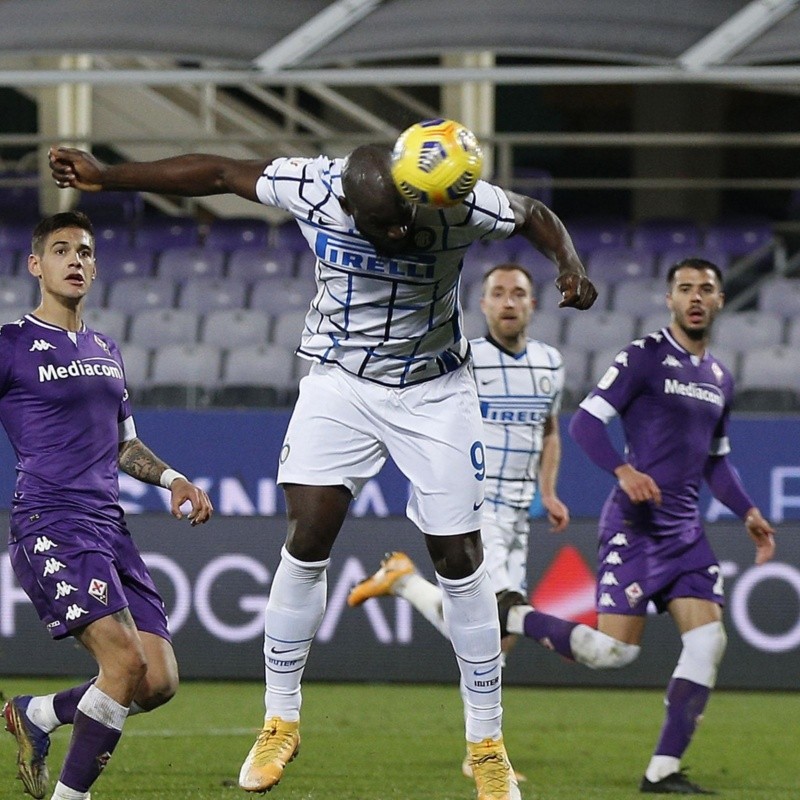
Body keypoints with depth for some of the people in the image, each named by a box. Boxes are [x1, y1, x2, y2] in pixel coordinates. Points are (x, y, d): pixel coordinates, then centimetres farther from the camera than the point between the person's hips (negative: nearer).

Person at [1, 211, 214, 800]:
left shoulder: (107, 351, 21)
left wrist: (172, 479, 13)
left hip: (109, 526, 7)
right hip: (49, 525, -7)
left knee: (159, 682, -3)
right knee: (126, 661, -23)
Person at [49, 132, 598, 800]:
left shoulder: (458, 205, -26)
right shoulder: (310, 187, -22)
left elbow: (535, 217, -7)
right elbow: (218, 173, -8)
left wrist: (571, 266, -28)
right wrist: (105, 177, -5)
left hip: (433, 393, -1)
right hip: (340, 384, 1)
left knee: (460, 559, -3)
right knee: (308, 542, -7)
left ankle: (488, 743, 8)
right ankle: (281, 721, 9)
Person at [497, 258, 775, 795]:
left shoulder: (720, 380, 16)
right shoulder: (643, 357, -6)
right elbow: (585, 421, -11)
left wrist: (748, 513, 13)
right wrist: (624, 470, -27)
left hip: (686, 530, 7)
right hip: (635, 526, -7)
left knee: (709, 641, -7)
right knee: (613, 650, -12)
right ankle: (513, 616, 12)